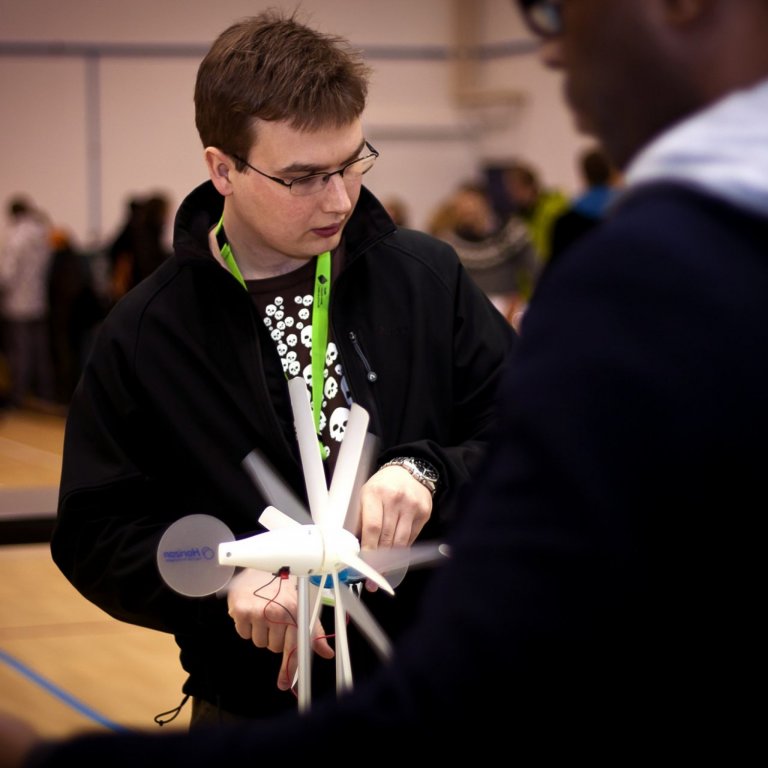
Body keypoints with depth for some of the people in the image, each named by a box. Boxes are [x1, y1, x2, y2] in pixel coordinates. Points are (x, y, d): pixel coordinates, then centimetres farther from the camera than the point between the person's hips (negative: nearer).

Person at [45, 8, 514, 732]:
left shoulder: (430, 278, -3)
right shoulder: (143, 336, -5)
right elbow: (95, 535, -5)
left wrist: (428, 472, -22)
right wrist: (222, 577, -23)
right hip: (256, 709, -1)